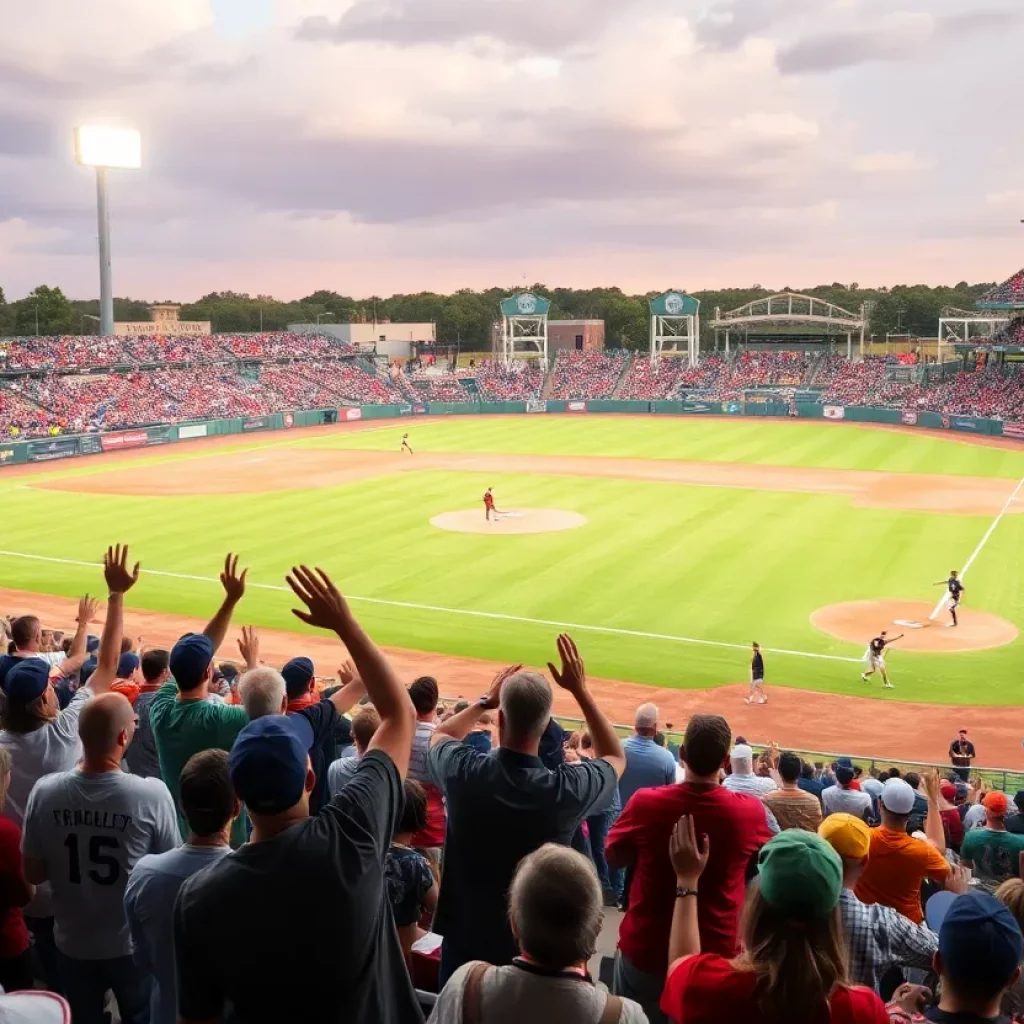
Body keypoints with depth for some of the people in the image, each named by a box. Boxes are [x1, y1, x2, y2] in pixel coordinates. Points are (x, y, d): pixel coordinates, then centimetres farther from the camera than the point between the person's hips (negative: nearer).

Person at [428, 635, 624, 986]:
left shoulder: (463, 772, -21)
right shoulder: (566, 789, -24)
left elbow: (439, 735, 7)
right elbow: (615, 758, 1)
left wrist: (486, 700, 13)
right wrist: (580, 690, -1)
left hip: (464, 934, 1)